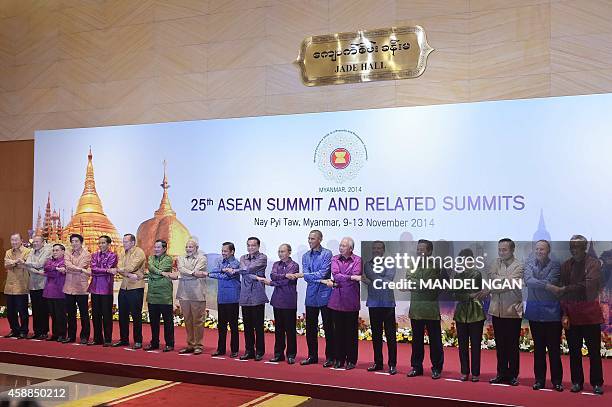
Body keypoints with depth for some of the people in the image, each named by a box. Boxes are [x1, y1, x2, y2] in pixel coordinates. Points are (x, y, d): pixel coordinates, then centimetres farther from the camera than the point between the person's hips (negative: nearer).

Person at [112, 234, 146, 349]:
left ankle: (138, 341, 6)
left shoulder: (139, 252, -8)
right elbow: (119, 268, 0)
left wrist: (118, 270, -7)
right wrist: (129, 275, -16)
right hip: (124, 287, 7)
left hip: (136, 288, -7)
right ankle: (124, 340, 22)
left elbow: (131, 268, -18)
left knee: (136, 315, -2)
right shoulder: (122, 252, 13)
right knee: (122, 315, 11)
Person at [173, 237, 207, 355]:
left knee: (198, 320, -1)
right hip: (184, 293, 4)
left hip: (197, 294, -4)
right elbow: (181, 270, -3)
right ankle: (190, 345, 17)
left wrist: (181, 275, -7)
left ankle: (198, 346, 6)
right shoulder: (181, 258, 15)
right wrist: (194, 273, -13)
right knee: (188, 320, 9)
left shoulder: (202, 259, 2)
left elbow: (197, 272, -9)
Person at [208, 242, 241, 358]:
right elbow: (212, 272, -2)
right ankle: (221, 349, 20)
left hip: (232, 298, -6)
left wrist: (218, 273, -9)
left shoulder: (235, 263, -7)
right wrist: (223, 270, -14)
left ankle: (234, 350, 8)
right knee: (221, 325, 11)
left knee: (233, 325, 1)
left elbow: (227, 276, -18)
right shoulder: (220, 261, 12)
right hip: (221, 298, 6)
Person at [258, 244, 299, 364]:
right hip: (277, 300, 5)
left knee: (290, 329, 0)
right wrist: (285, 275, -18)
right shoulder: (276, 264, 14)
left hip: (289, 302, -5)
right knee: (278, 328, 10)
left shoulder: (294, 266, -4)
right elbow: (273, 276, -5)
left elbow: (286, 282, -14)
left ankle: (291, 355, 7)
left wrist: (271, 283, -9)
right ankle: (278, 354, 17)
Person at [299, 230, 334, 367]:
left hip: (324, 295, -5)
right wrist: (321, 280, -15)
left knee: (328, 328, 1)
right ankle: (312, 356, 20)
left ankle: (330, 357, 8)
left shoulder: (327, 254, -4)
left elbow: (323, 273, -15)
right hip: (311, 296, 5)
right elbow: (306, 277, 1)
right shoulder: (305, 256, 12)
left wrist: (303, 275, -12)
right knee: (310, 328, 10)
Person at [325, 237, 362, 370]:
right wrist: (351, 277, -17)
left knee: (351, 331, 4)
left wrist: (336, 283, -12)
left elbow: (355, 278, -12)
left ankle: (351, 360, 12)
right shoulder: (335, 259, 8)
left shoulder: (357, 260, -1)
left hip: (351, 300, -2)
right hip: (337, 299, 2)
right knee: (338, 330, 7)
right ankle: (339, 359, 17)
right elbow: (335, 274, -7)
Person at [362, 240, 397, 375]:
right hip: (373, 303, 4)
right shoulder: (367, 264, 9)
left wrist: (371, 280, -14)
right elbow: (366, 281, -4)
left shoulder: (389, 264, -1)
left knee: (390, 335, -3)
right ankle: (378, 362, 20)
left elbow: (388, 280, -14)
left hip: (387, 303, -3)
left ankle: (392, 364, 2)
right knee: (376, 335, 10)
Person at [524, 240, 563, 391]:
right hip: (535, 312, 3)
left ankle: (557, 381, 13)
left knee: (554, 348, 3)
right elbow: (528, 281, -12)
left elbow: (551, 282, -17)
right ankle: (539, 379, 19)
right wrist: (547, 285, -15)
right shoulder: (529, 264, 4)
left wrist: (536, 284, -9)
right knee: (538, 347, 11)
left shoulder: (555, 265, -4)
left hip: (552, 311, -3)